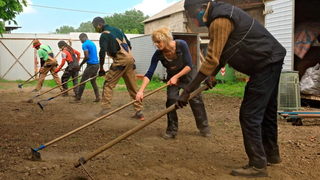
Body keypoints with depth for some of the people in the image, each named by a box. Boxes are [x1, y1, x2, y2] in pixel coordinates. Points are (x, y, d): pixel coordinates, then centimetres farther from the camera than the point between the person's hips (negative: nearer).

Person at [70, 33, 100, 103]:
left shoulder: (85, 45, -10)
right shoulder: (92, 43, 17)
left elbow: (86, 57, -16)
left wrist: (80, 65, -4)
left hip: (91, 65, -9)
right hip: (96, 64, 9)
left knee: (82, 81, -3)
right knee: (93, 81, 17)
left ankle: (78, 98, 0)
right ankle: (97, 97, 14)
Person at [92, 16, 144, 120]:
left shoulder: (104, 34, -2)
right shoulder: (117, 30, 22)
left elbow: (102, 52, -11)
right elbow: (129, 45, 23)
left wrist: (101, 68, -4)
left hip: (120, 60, -7)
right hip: (130, 59, 7)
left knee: (108, 85, 1)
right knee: (133, 87, 9)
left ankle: (105, 110, -1)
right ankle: (139, 112, 10)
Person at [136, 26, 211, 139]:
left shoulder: (181, 45, -30)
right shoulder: (158, 54, -23)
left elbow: (189, 65, -24)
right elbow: (149, 74, -26)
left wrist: (176, 77, -31)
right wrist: (141, 91, -36)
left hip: (188, 74, -2)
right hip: (172, 77, 2)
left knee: (196, 100, -3)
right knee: (171, 101, -10)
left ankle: (204, 127, 13)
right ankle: (171, 130, 4)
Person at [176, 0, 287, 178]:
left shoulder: (220, 20, -23)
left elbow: (211, 60, -26)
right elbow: (220, 53, 15)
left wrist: (187, 91, -23)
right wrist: (212, 75, 5)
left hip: (265, 63, -11)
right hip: (271, 60, 11)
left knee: (249, 114, -8)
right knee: (266, 111, 20)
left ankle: (258, 165, 0)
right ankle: (271, 153, 35)